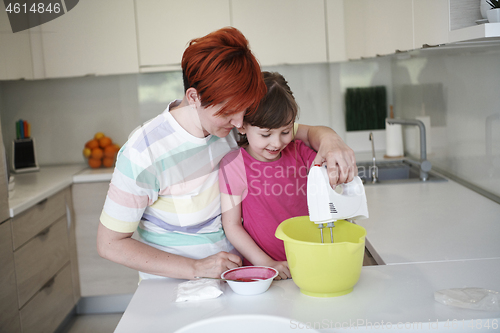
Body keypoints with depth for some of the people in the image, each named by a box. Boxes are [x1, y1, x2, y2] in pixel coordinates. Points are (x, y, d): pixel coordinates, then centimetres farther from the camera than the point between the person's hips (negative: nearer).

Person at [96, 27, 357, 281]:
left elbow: (305, 132, 1)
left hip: (234, 272, 3)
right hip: (175, 284, -3)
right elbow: (109, 243, -15)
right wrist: (196, 268, -21)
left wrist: (330, 140, -25)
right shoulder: (143, 155, -24)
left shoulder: (230, 119, -11)